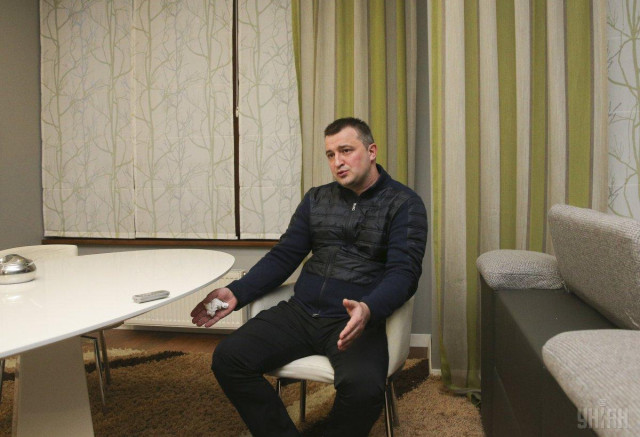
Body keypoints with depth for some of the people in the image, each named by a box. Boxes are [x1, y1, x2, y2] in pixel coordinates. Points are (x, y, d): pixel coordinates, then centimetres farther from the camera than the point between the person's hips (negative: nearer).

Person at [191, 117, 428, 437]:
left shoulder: (404, 204, 2)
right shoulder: (317, 199, 16)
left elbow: (404, 272, -9)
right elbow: (284, 256, 15)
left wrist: (368, 309, -30)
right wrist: (237, 293, 1)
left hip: (354, 321, -4)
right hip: (301, 312, 5)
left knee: (363, 387, -33)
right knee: (227, 358, -14)